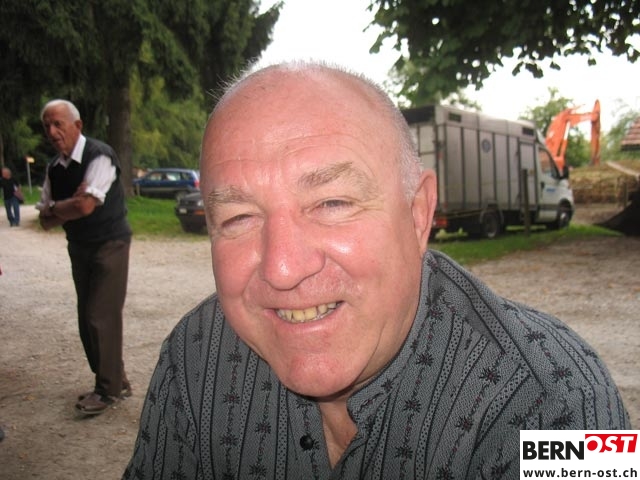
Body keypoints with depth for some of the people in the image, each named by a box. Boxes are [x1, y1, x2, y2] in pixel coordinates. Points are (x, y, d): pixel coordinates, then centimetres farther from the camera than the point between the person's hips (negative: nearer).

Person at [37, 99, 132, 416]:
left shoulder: (99, 156, -16)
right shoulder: (54, 167, 6)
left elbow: (85, 206, -27)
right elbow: (46, 221, 6)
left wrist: (54, 208, -8)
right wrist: (69, 207, -14)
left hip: (109, 245, -8)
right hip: (79, 248, 8)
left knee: (101, 317, -8)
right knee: (87, 320, 10)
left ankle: (109, 389, 7)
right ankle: (115, 381, 24)